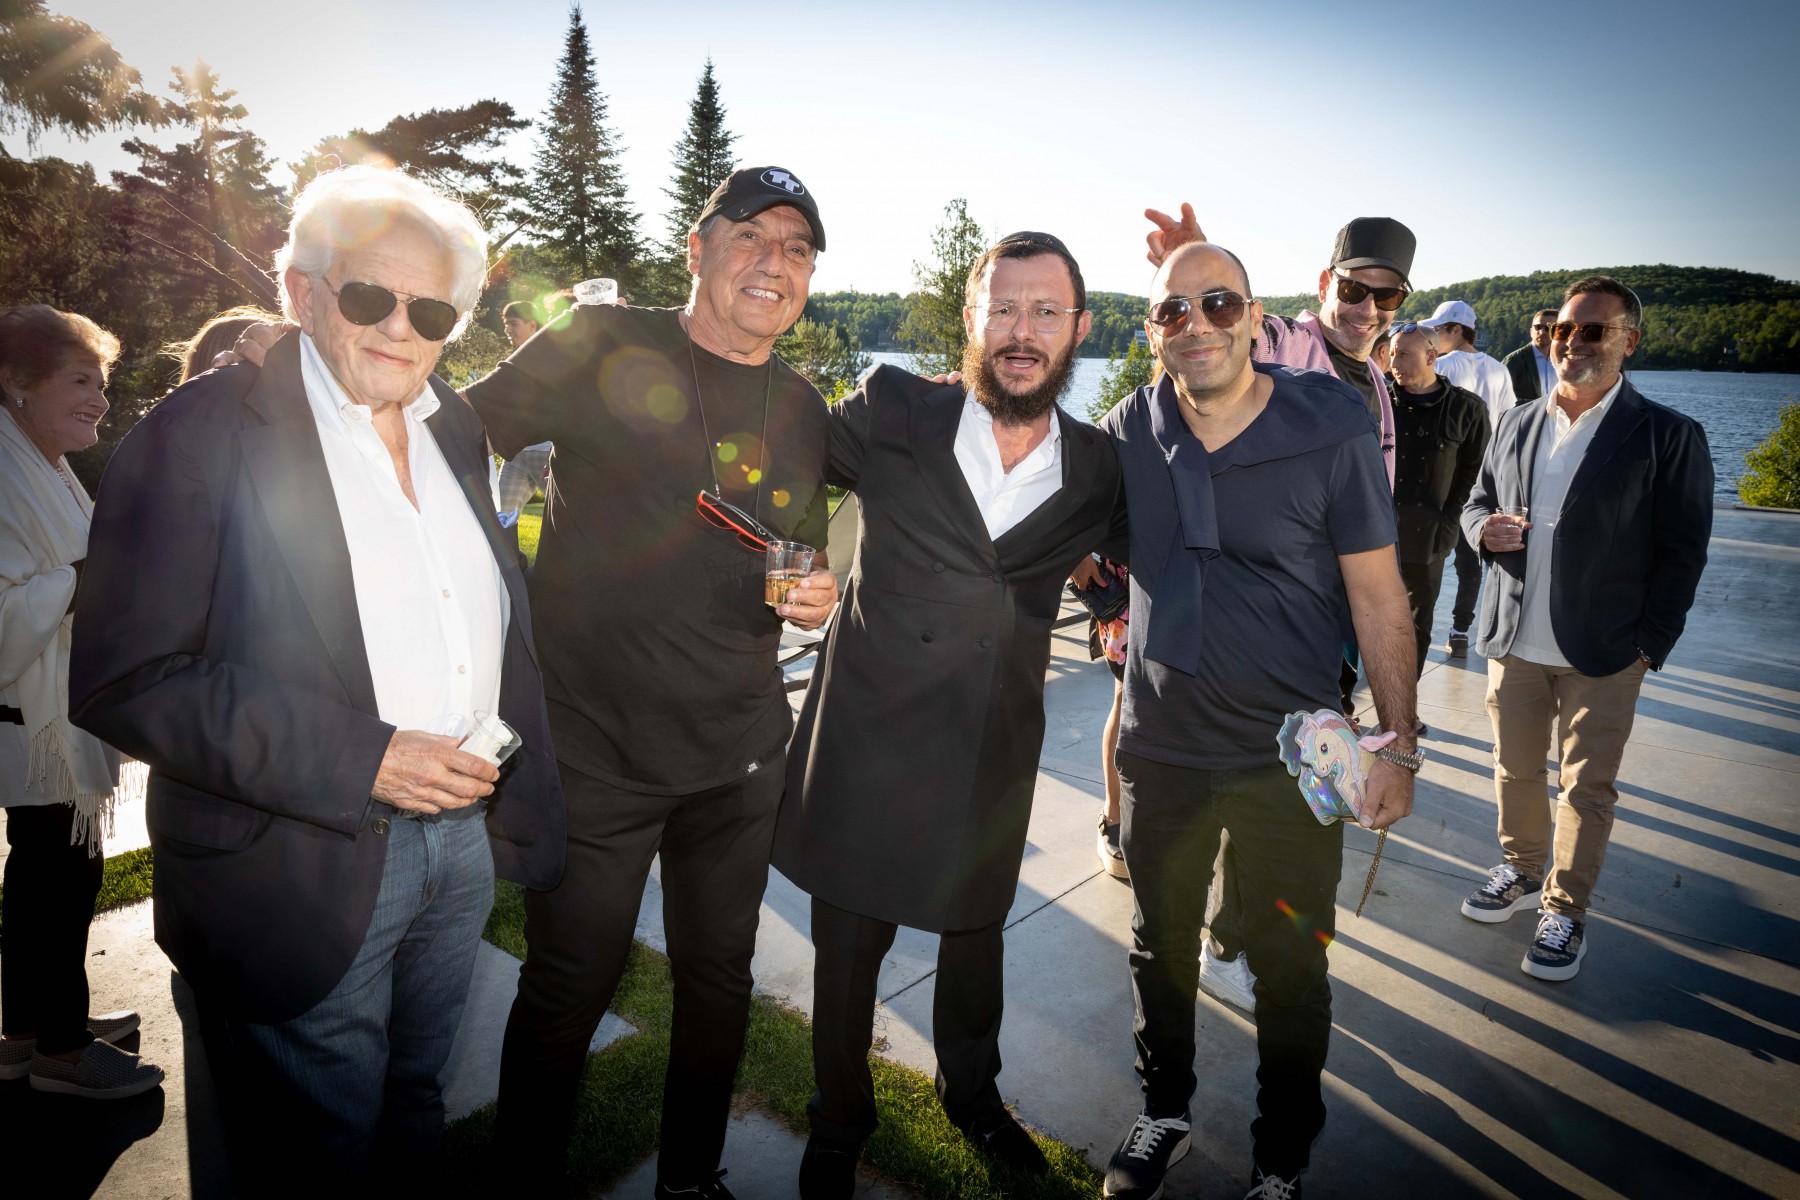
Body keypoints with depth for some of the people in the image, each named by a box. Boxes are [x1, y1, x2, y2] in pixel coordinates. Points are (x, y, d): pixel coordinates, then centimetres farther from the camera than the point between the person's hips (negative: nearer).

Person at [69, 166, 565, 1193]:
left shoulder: (456, 430, 7)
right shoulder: (201, 434, -12)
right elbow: (124, 681, -16)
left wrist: (509, 774, 7)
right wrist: (361, 762, -23)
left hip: (465, 839, 5)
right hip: (310, 867, -5)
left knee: (416, 1111, 24)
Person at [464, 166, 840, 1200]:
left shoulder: (804, 410, 7)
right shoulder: (603, 346, -6)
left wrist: (814, 597, -3)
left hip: (742, 753, 5)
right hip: (593, 746, -4)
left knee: (719, 974, 18)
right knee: (571, 984, 10)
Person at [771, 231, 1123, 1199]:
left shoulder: (1097, 470, -2)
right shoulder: (890, 415, -9)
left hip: (993, 752, 2)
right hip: (869, 734, -2)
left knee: (975, 934, 23)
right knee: (848, 945, 13)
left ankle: (971, 1091, 53)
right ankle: (839, 1122, 42)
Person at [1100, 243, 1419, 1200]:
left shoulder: (1333, 430, -12)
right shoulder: (1128, 432, -4)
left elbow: (1378, 595, -7)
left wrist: (1398, 745, -7)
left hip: (1291, 758, -2)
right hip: (1162, 747, 3)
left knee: (1289, 968, 13)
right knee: (1160, 945, 19)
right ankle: (1164, 1112, 45)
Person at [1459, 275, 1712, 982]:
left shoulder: (1669, 437, -6)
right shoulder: (1517, 423, 8)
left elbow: (1682, 553, -5)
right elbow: (1477, 502, 16)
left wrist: (1648, 648, -10)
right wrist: (1485, 528, -8)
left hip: (1603, 657, -4)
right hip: (1513, 643, 4)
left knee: (1587, 788, 7)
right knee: (1515, 770, 16)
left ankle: (1565, 910, 22)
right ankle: (1523, 872, 37)